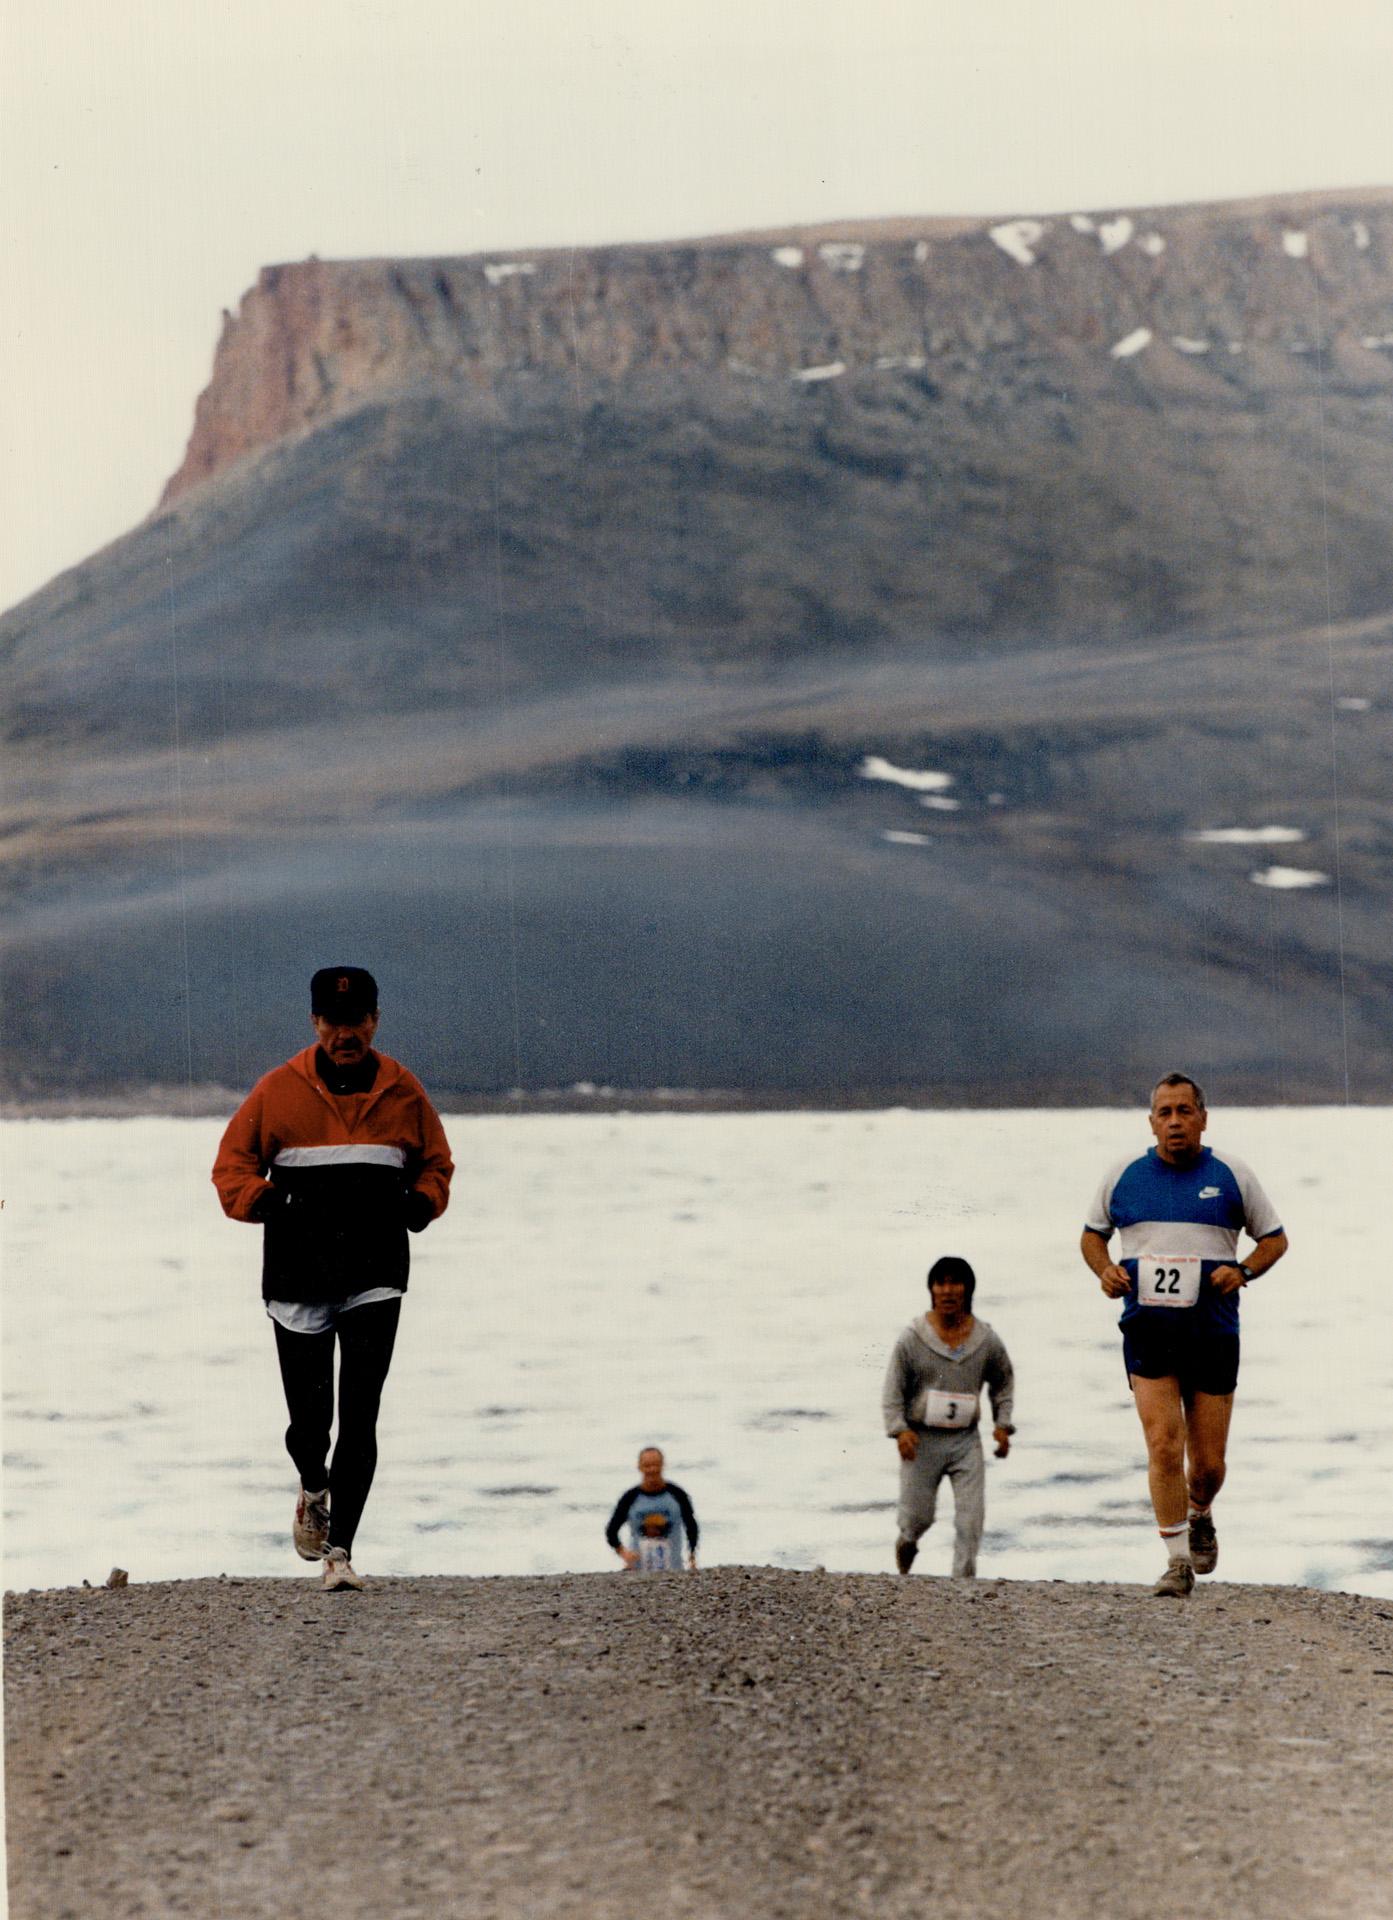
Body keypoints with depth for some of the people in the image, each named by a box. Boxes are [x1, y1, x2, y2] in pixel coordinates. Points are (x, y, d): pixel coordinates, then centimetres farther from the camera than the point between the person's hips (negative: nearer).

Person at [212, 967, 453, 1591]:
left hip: (375, 1280, 0)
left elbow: (436, 1161, 19)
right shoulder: (278, 1091, 2)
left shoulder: (402, 1091, 7)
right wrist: (265, 1200, -15)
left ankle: (339, 1548, -11)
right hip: (298, 1279, 0)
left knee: (359, 1417, -12)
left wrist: (421, 1202, -2)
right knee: (309, 1421, 6)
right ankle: (313, 1490, 40)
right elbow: (232, 1164, 5)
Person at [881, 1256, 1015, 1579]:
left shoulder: (986, 1340, 0)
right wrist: (900, 1430, -18)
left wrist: (1002, 1424, 4)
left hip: (965, 1439, 1)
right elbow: (893, 1391, -5)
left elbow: (1004, 1382, 16)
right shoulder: (912, 1339, -7)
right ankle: (907, 1542, 40)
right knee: (917, 1516, 5)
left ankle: (964, 1578, 3)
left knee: (971, 1515, -7)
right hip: (922, 1439, -1)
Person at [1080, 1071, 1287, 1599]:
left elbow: (1274, 1238, 12)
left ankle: (1199, 1516, 39)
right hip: (1147, 1329, 0)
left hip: (1212, 1331, 0)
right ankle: (1177, 1562, -9)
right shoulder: (1123, 1177, 6)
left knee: (1208, 1464, 5)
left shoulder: (1231, 1175, 4)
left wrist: (1243, 1271, -8)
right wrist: (1105, 1269, -1)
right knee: (1164, 1445, -15)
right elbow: (1092, 1234, 20)